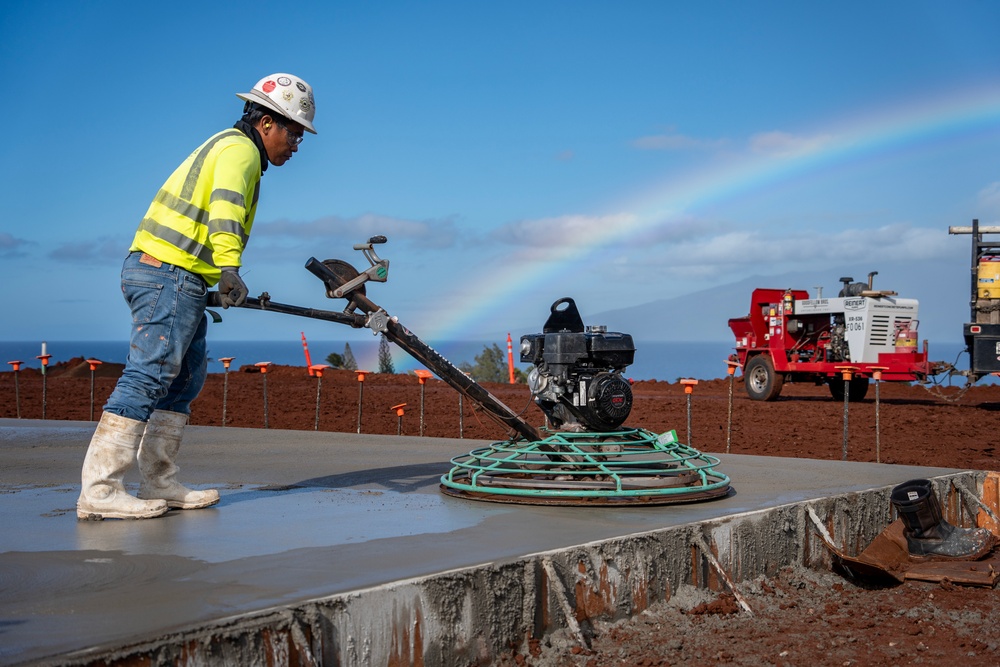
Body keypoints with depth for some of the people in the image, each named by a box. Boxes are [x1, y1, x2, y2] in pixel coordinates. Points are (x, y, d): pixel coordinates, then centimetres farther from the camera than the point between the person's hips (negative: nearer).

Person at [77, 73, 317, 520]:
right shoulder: (240, 150, -7)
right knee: (148, 376, -14)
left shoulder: (226, 146, 26)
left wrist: (214, 283, 34)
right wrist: (229, 269, -38)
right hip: (168, 275, -11)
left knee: (185, 378, 11)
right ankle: (99, 491, -16)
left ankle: (159, 484, 13)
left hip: (167, 278, 11)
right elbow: (224, 208, -26)